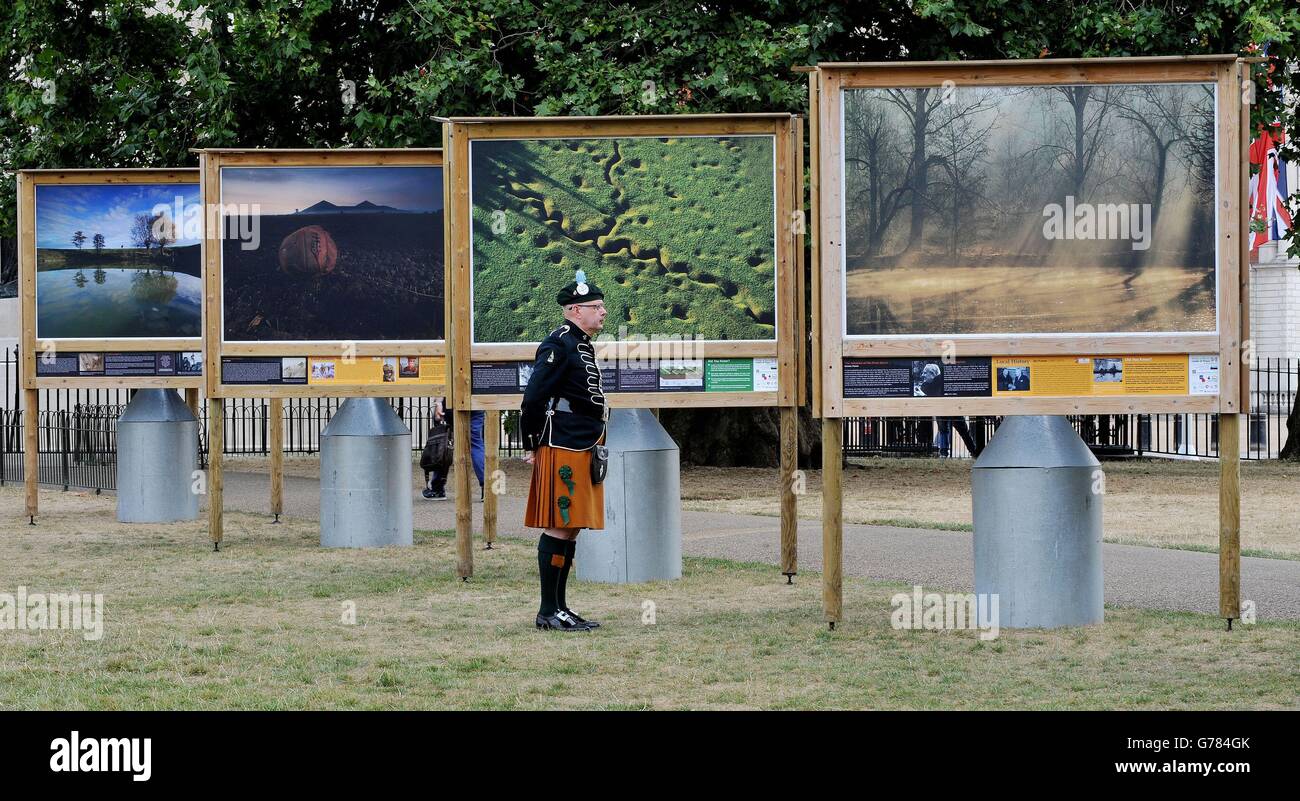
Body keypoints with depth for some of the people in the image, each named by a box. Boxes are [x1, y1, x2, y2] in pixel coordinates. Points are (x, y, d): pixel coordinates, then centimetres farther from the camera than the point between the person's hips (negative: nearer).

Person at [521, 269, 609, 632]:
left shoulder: (582, 345, 17)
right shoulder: (558, 346, -13)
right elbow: (533, 399, -17)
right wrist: (533, 447, -9)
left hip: (583, 451, 10)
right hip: (563, 451, -10)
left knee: (571, 528, 11)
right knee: (558, 528, -7)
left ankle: (560, 607, 15)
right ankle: (548, 612, -4)